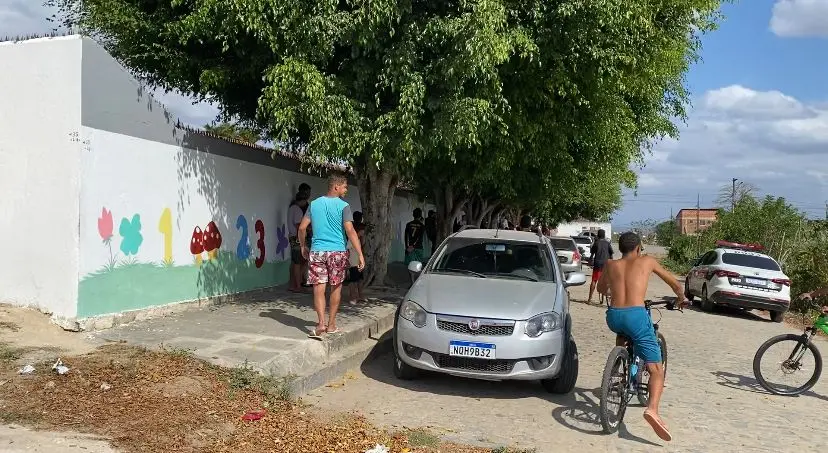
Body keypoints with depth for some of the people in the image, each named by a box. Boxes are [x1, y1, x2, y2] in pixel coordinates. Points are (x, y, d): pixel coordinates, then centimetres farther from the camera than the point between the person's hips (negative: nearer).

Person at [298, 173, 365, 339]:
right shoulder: (343, 206, -7)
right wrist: (360, 255, -14)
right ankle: (331, 324, 18)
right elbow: (350, 231, -15)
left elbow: (302, 228, 7)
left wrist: (303, 246, 22)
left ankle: (321, 323, -14)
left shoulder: (314, 204, 7)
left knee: (318, 288, 0)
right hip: (338, 252, -2)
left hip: (316, 251, 3)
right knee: (336, 288, 11)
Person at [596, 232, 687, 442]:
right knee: (657, 370, -1)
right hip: (636, 315, -3)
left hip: (613, 316, 4)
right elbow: (674, 282, 27)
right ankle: (652, 409, -26)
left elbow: (601, 288, 38)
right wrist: (681, 298, 47)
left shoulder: (610, 265, 19)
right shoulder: (647, 261, 14)